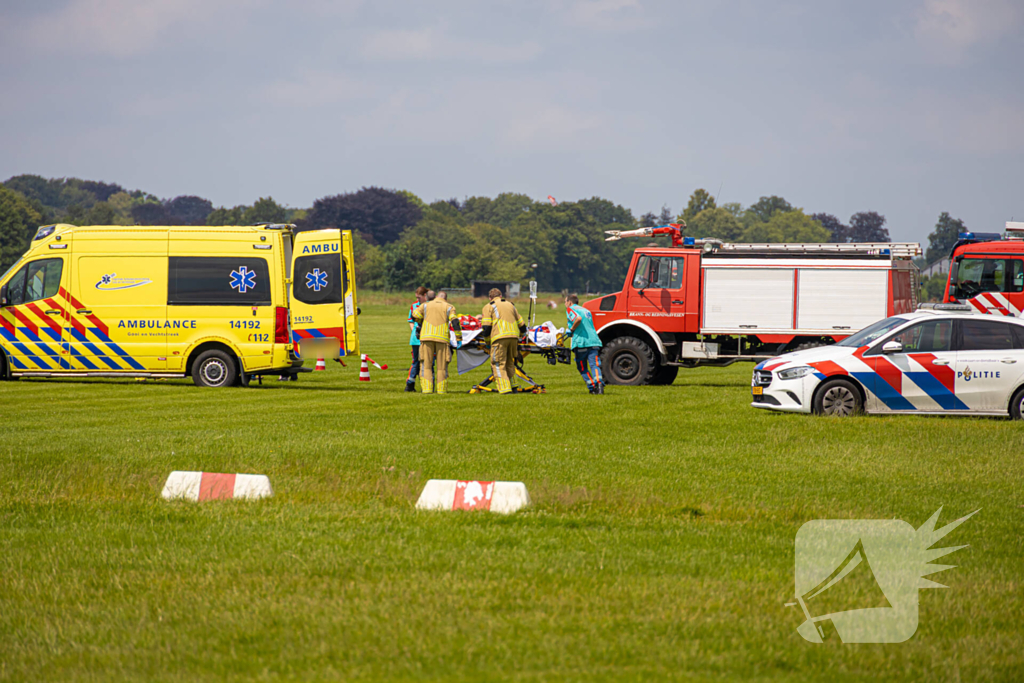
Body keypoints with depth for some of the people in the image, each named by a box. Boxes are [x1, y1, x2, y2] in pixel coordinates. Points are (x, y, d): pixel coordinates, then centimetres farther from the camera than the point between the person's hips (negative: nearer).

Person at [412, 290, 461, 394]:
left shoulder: (426, 305, 17)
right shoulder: (449, 307, 11)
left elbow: (415, 316, 13)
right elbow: (455, 322, -1)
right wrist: (459, 339, -2)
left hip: (426, 337, 1)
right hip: (442, 338, -1)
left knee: (426, 365, 3)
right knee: (441, 365, 6)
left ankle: (427, 388, -7)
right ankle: (441, 389, 4)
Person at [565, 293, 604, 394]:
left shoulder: (570, 309, 2)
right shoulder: (585, 310, 26)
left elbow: (578, 318, -19)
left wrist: (571, 329, -5)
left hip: (581, 342, -5)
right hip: (594, 341, 5)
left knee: (582, 368, 10)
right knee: (594, 364, -7)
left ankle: (592, 387, 1)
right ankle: (599, 382, -33)